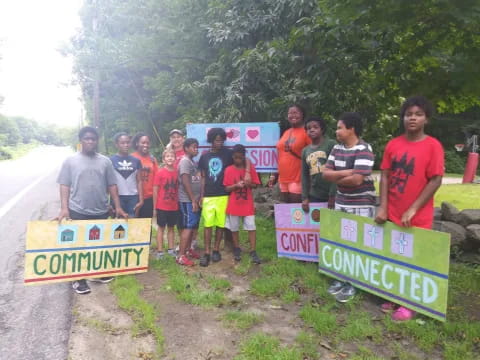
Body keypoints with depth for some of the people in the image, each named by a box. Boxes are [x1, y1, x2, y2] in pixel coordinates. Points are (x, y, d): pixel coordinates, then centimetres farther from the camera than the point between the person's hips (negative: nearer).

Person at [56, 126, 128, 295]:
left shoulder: (105, 161, 6)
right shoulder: (71, 161, -1)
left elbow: (112, 185, 7)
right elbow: (64, 186, -3)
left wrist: (118, 207, 1)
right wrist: (64, 208, -14)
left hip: (101, 211, 3)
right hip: (78, 211, -3)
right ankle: (79, 279, 16)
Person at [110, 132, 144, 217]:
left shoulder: (136, 161, 8)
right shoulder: (111, 160, 1)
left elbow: (139, 181, 9)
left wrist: (141, 200, 2)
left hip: (133, 197, 2)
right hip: (118, 197, -2)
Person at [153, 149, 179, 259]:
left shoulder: (176, 172, 1)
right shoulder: (160, 172, -9)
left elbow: (177, 189, 8)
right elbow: (155, 190, -7)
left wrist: (178, 203, 5)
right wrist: (154, 208, -7)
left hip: (173, 207, 4)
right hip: (162, 206, -4)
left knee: (171, 228, 14)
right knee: (161, 228, 7)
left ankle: (171, 249, 25)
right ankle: (160, 251, 14)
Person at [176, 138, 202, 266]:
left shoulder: (193, 162, 15)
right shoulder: (185, 161, -12)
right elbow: (185, 182, -18)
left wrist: (197, 199, 11)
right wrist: (193, 200, -18)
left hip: (194, 200, 9)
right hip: (187, 200, -9)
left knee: (193, 226, 14)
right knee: (187, 227, -9)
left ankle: (188, 249, 25)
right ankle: (181, 256, -5)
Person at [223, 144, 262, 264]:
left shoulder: (250, 168, -1)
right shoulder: (228, 170, -3)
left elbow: (255, 184, 3)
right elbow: (226, 188, -2)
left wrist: (248, 184, -18)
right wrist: (236, 185, -20)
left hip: (248, 204, 0)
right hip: (234, 204, 0)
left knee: (251, 227, -2)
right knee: (234, 228, 10)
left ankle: (253, 252, 5)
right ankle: (237, 249, 27)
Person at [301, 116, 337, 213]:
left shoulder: (331, 144, -3)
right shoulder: (305, 151, 12)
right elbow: (304, 176, 13)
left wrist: (333, 194, -12)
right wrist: (304, 197, 5)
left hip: (330, 195, -4)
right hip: (314, 196, 4)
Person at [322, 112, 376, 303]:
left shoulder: (363, 150, -18)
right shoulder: (337, 148, 6)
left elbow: (356, 180, -26)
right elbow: (325, 173, 1)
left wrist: (336, 178, -10)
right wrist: (345, 173, -15)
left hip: (361, 205, -7)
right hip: (341, 203, 8)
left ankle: (354, 284, 15)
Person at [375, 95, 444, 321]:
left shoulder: (433, 146, -8)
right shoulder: (392, 144, 3)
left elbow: (435, 181, -11)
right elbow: (385, 176, 3)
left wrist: (412, 210, -15)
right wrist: (383, 207, -6)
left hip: (417, 218, -4)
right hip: (392, 215, 4)